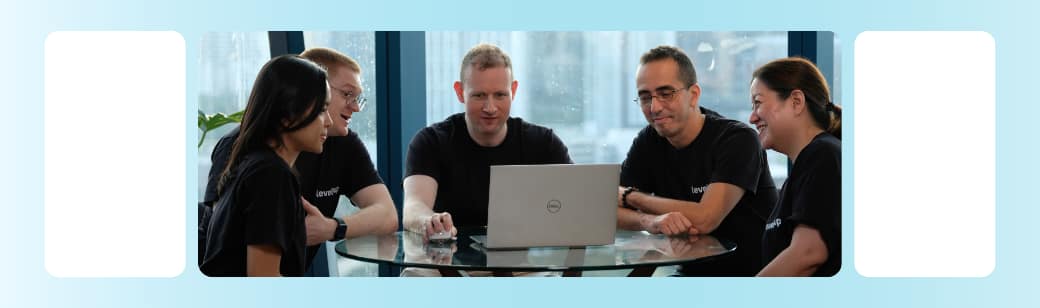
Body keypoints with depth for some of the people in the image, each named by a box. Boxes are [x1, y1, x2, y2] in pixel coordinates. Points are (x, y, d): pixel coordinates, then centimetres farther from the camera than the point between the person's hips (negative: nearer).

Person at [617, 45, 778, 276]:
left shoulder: (737, 139, -14)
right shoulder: (648, 141, 5)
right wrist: (651, 221, -26)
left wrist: (631, 196, -10)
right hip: (692, 273, 5)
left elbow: (705, 219, -24)